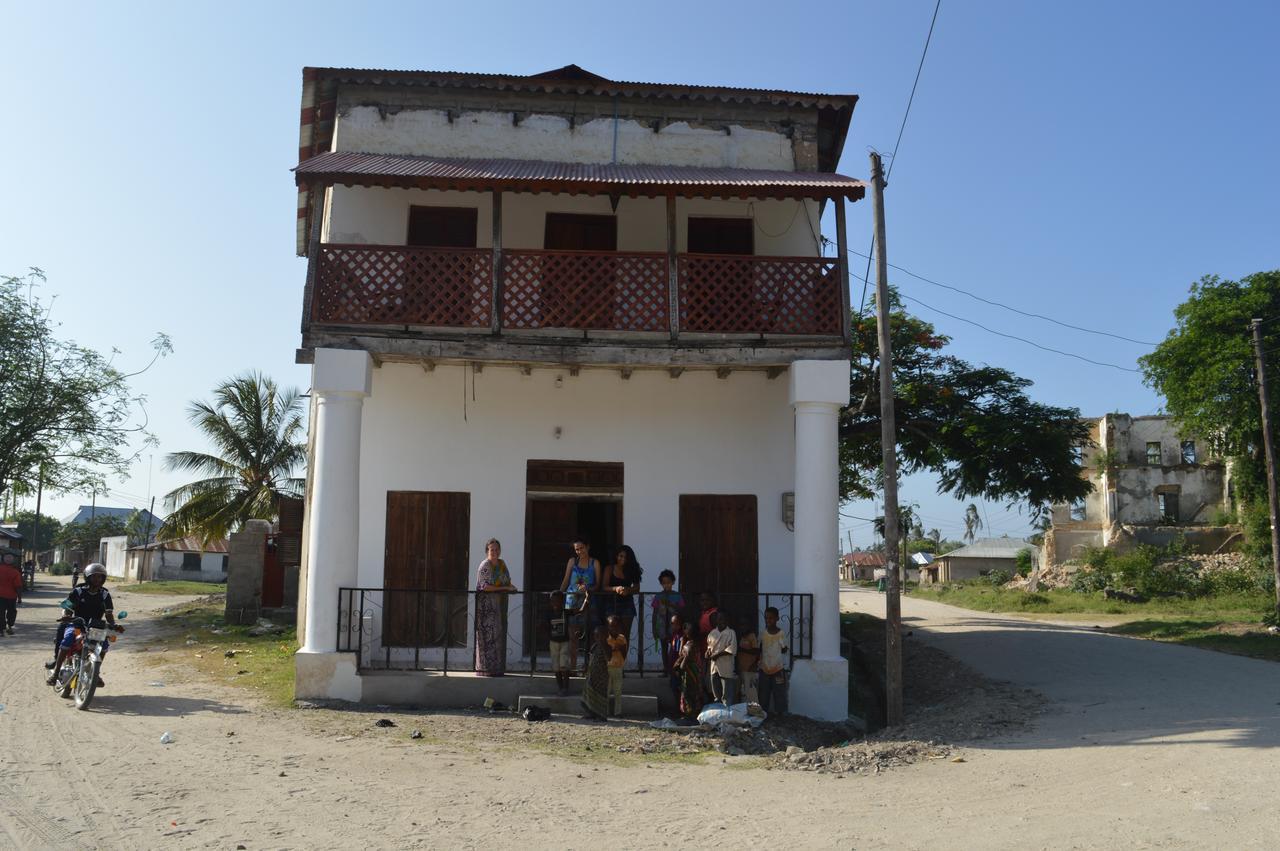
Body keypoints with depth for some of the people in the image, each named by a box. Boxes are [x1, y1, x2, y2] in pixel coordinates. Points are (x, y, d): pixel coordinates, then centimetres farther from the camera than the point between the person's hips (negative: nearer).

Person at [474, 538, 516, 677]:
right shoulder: (484, 566, -9)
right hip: (487, 605, -7)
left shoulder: (502, 564, 12)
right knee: (488, 635, -8)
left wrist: (510, 588, -1)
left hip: (499, 605, 7)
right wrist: (506, 588, -14)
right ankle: (486, 668, -5)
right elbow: (486, 587, -17)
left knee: (499, 635, 6)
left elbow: (507, 581, 23)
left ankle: (497, 668, 10)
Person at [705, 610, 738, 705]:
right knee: (716, 693, 13)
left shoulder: (731, 633, -5)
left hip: (726, 668, -5)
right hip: (714, 666, 5)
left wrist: (717, 654, -14)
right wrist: (708, 652, 2)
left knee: (727, 695, -4)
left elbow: (732, 650, -12)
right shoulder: (712, 633, 10)